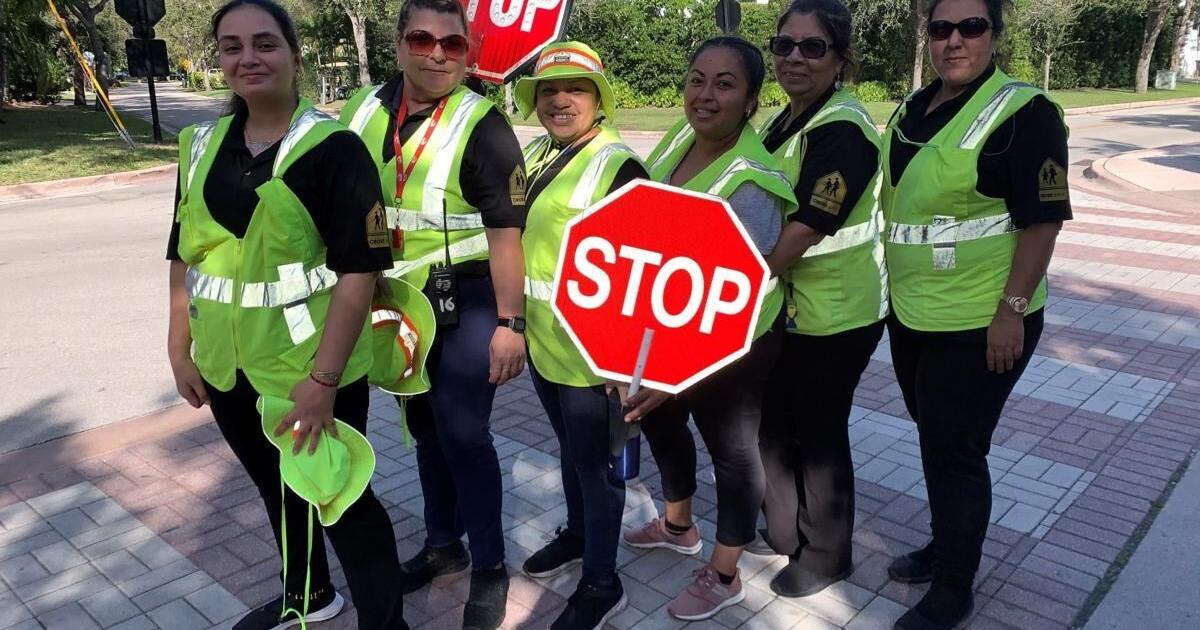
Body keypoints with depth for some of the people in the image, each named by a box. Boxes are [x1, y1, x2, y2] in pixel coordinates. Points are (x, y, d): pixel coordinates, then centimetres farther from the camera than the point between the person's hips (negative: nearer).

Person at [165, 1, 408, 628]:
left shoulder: (333, 147, -13)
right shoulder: (202, 146, 6)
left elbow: (359, 270, -19)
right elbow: (186, 256, 13)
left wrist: (323, 378, -22)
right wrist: (179, 349, 10)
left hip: (311, 368, -6)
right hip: (228, 366, 7)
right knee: (277, 487, 23)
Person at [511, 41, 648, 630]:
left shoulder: (618, 166, -17)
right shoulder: (537, 154, 7)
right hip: (542, 338, 7)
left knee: (595, 461, 6)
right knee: (569, 448, 24)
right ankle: (577, 534, 46)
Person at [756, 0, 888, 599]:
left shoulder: (841, 129, -19)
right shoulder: (781, 123, 9)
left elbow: (807, 228, -25)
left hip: (834, 312, -8)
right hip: (785, 306, 8)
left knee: (818, 433, 7)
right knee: (773, 422, 18)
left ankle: (826, 554, 28)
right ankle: (782, 531, 39)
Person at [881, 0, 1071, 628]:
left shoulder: (1022, 112, -14)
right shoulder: (913, 108, 9)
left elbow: (1043, 220, -16)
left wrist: (1012, 310, -19)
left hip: (980, 322, -7)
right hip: (912, 314, 7)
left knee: (954, 451, 2)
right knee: (935, 441, 20)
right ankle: (944, 545, 40)